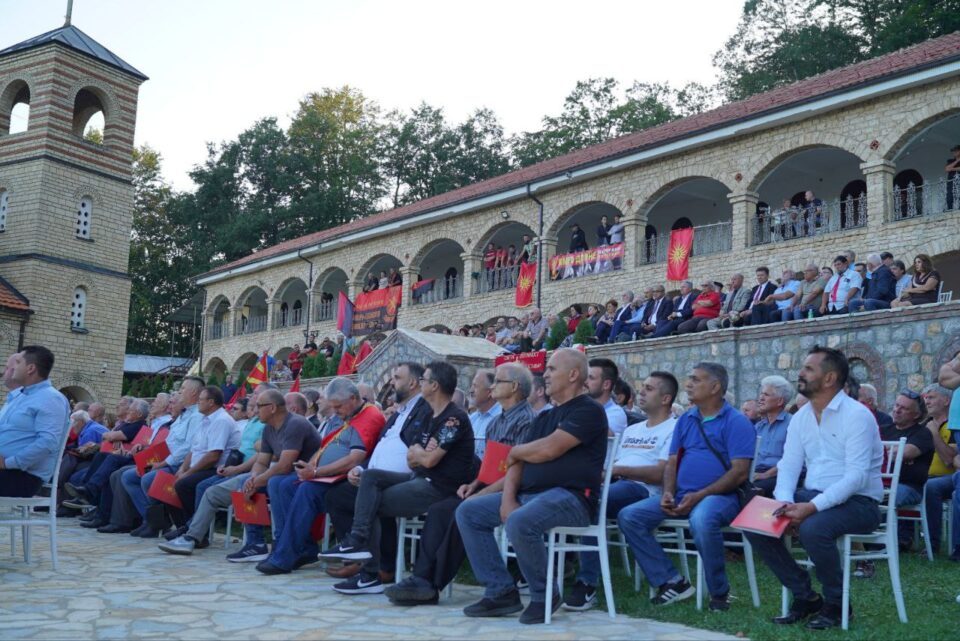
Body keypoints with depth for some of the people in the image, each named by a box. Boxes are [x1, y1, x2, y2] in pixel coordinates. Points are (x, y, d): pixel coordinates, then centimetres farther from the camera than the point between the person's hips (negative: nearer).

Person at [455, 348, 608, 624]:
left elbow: (548, 449, -19)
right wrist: (508, 498, -5)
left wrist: (515, 451, 1)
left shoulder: (588, 411, -7)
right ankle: (501, 591, 0)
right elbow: (518, 463, 14)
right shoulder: (544, 417, 21)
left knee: (519, 522, -36)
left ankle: (544, 596, -10)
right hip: (529, 494, 9)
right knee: (468, 512, 0)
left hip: (570, 496, -9)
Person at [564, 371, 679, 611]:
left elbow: (662, 474, -8)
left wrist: (618, 469, -12)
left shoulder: (673, 428, 5)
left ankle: (587, 585, -31)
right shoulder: (631, 430, 31)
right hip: (614, 484, 7)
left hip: (642, 490, -7)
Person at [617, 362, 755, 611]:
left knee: (702, 520, -40)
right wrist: (668, 493, -4)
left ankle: (719, 592, -16)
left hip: (719, 496, -7)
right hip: (681, 496, 7)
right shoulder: (685, 420, 18)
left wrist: (698, 496, -19)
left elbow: (740, 471, -12)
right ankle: (672, 581, -6)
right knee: (628, 516, -11)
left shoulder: (736, 422, -3)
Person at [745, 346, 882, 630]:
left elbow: (856, 476, -22)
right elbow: (788, 466, 4)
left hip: (857, 502, -7)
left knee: (812, 529, -36)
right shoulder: (800, 417, 9)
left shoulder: (857, 415, -14)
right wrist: (785, 502, -17)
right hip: (811, 498, 7)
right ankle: (804, 596, 3)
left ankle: (835, 603, -8)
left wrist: (812, 507, -30)